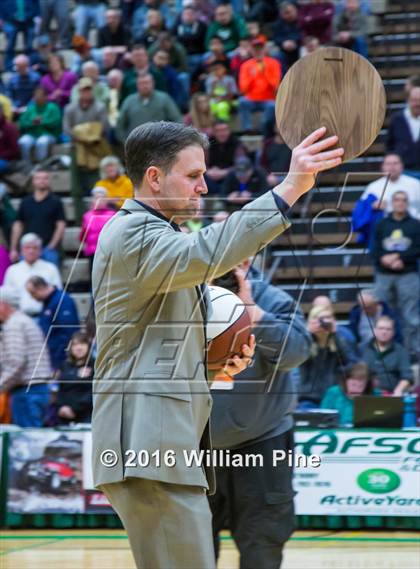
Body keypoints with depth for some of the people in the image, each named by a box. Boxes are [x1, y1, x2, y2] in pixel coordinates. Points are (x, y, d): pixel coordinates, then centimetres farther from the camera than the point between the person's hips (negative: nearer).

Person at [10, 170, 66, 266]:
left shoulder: (55, 202, 4)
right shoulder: (25, 202, 12)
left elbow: (61, 226, 0)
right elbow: (18, 226, 13)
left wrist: (51, 246, -10)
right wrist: (13, 249, 6)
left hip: (48, 249, -3)